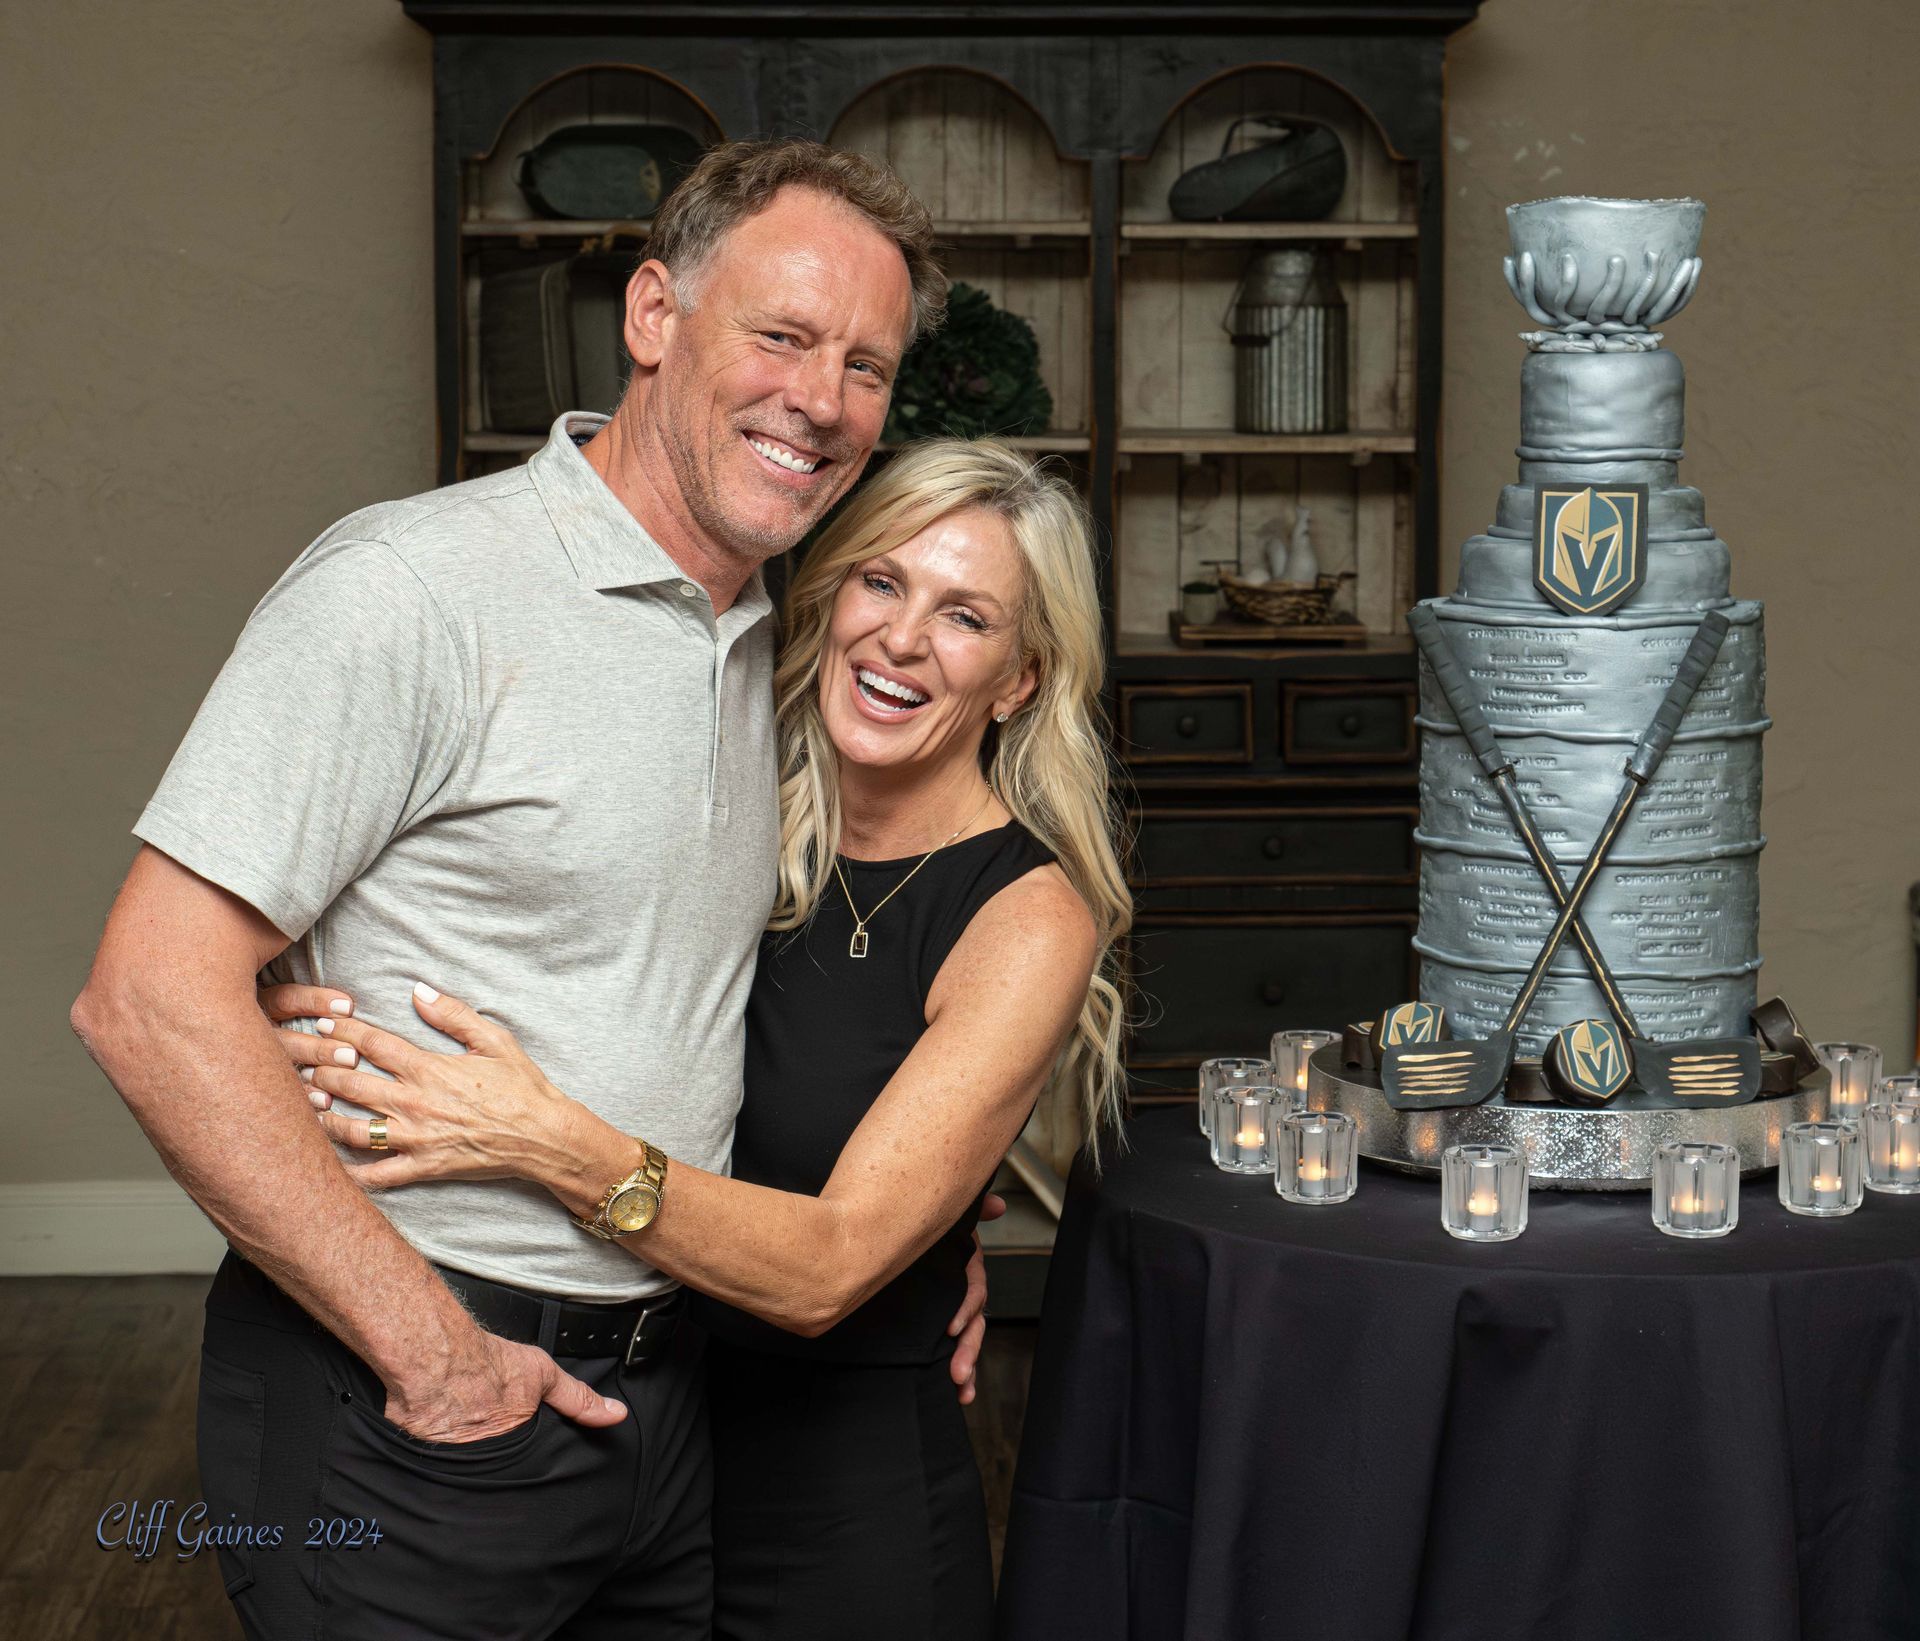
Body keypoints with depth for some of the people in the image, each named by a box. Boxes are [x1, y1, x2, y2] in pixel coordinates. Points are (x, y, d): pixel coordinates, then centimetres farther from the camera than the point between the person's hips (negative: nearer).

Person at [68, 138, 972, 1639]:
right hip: (405, 1421, -7)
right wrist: (430, 1351, -20)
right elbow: (152, 999, -22)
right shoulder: (416, 590, -16)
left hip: (661, 1386, 7)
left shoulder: (768, 642, 9)